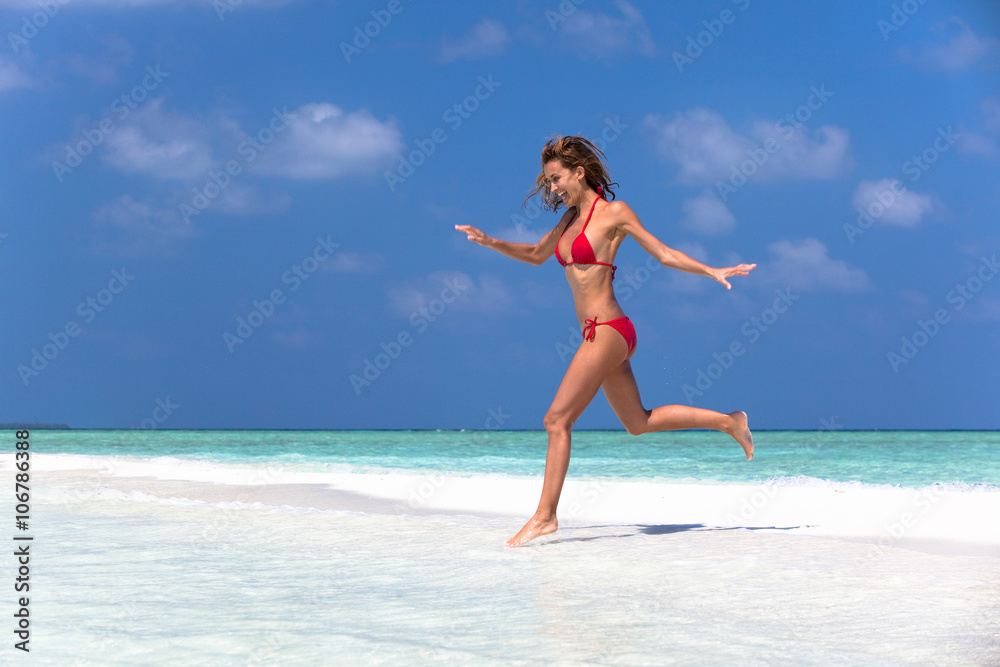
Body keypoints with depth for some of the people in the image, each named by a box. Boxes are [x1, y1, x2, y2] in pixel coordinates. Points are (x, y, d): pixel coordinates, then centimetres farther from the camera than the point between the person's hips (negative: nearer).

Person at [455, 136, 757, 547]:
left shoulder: (614, 213, -8)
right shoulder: (572, 217, 14)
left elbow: (664, 254, -3)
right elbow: (536, 255, 27)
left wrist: (713, 272, -10)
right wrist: (490, 243, 14)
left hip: (607, 332, -9)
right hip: (597, 333, 9)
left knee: (557, 419, -10)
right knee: (638, 423, 16)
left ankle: (545, 515, -6)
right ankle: (728, 423, 25)